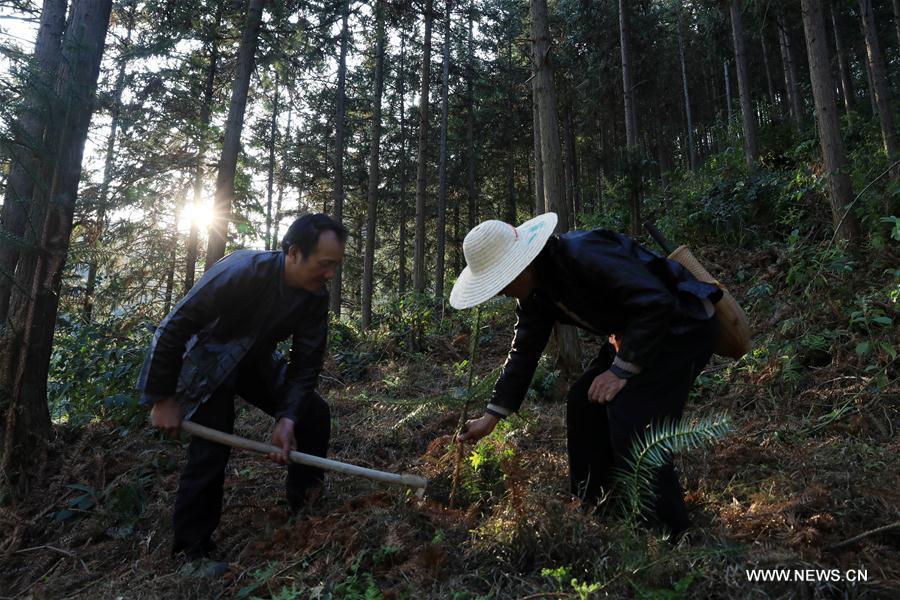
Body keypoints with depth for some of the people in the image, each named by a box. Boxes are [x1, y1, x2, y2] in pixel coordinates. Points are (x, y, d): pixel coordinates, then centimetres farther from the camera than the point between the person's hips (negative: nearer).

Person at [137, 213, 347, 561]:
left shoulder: (316, 296, -17)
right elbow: (172, 329, -30)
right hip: (208, 363, -6)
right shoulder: (241, 271, -35)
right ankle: (193, 550, 3)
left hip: (256, 362, 6)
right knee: (210, 451, -14)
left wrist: (287, 417, -23)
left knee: (314, 413, -1)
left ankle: (306, 502, 16)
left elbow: (307, 363, -11)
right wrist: (162, 399, -23)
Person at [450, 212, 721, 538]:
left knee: (632, 418, -18)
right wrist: (492, 415, 5)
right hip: (637, 331, 9)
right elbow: (524, 351, 6)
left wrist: (621, 370, -26)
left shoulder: (584, 255, -30)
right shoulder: (535, 290, -1)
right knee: (583, 402, 6)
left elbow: (657, 303, -31)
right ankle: (593, 508, 21)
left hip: (682, 326, -9)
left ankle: (667, 532, 0)